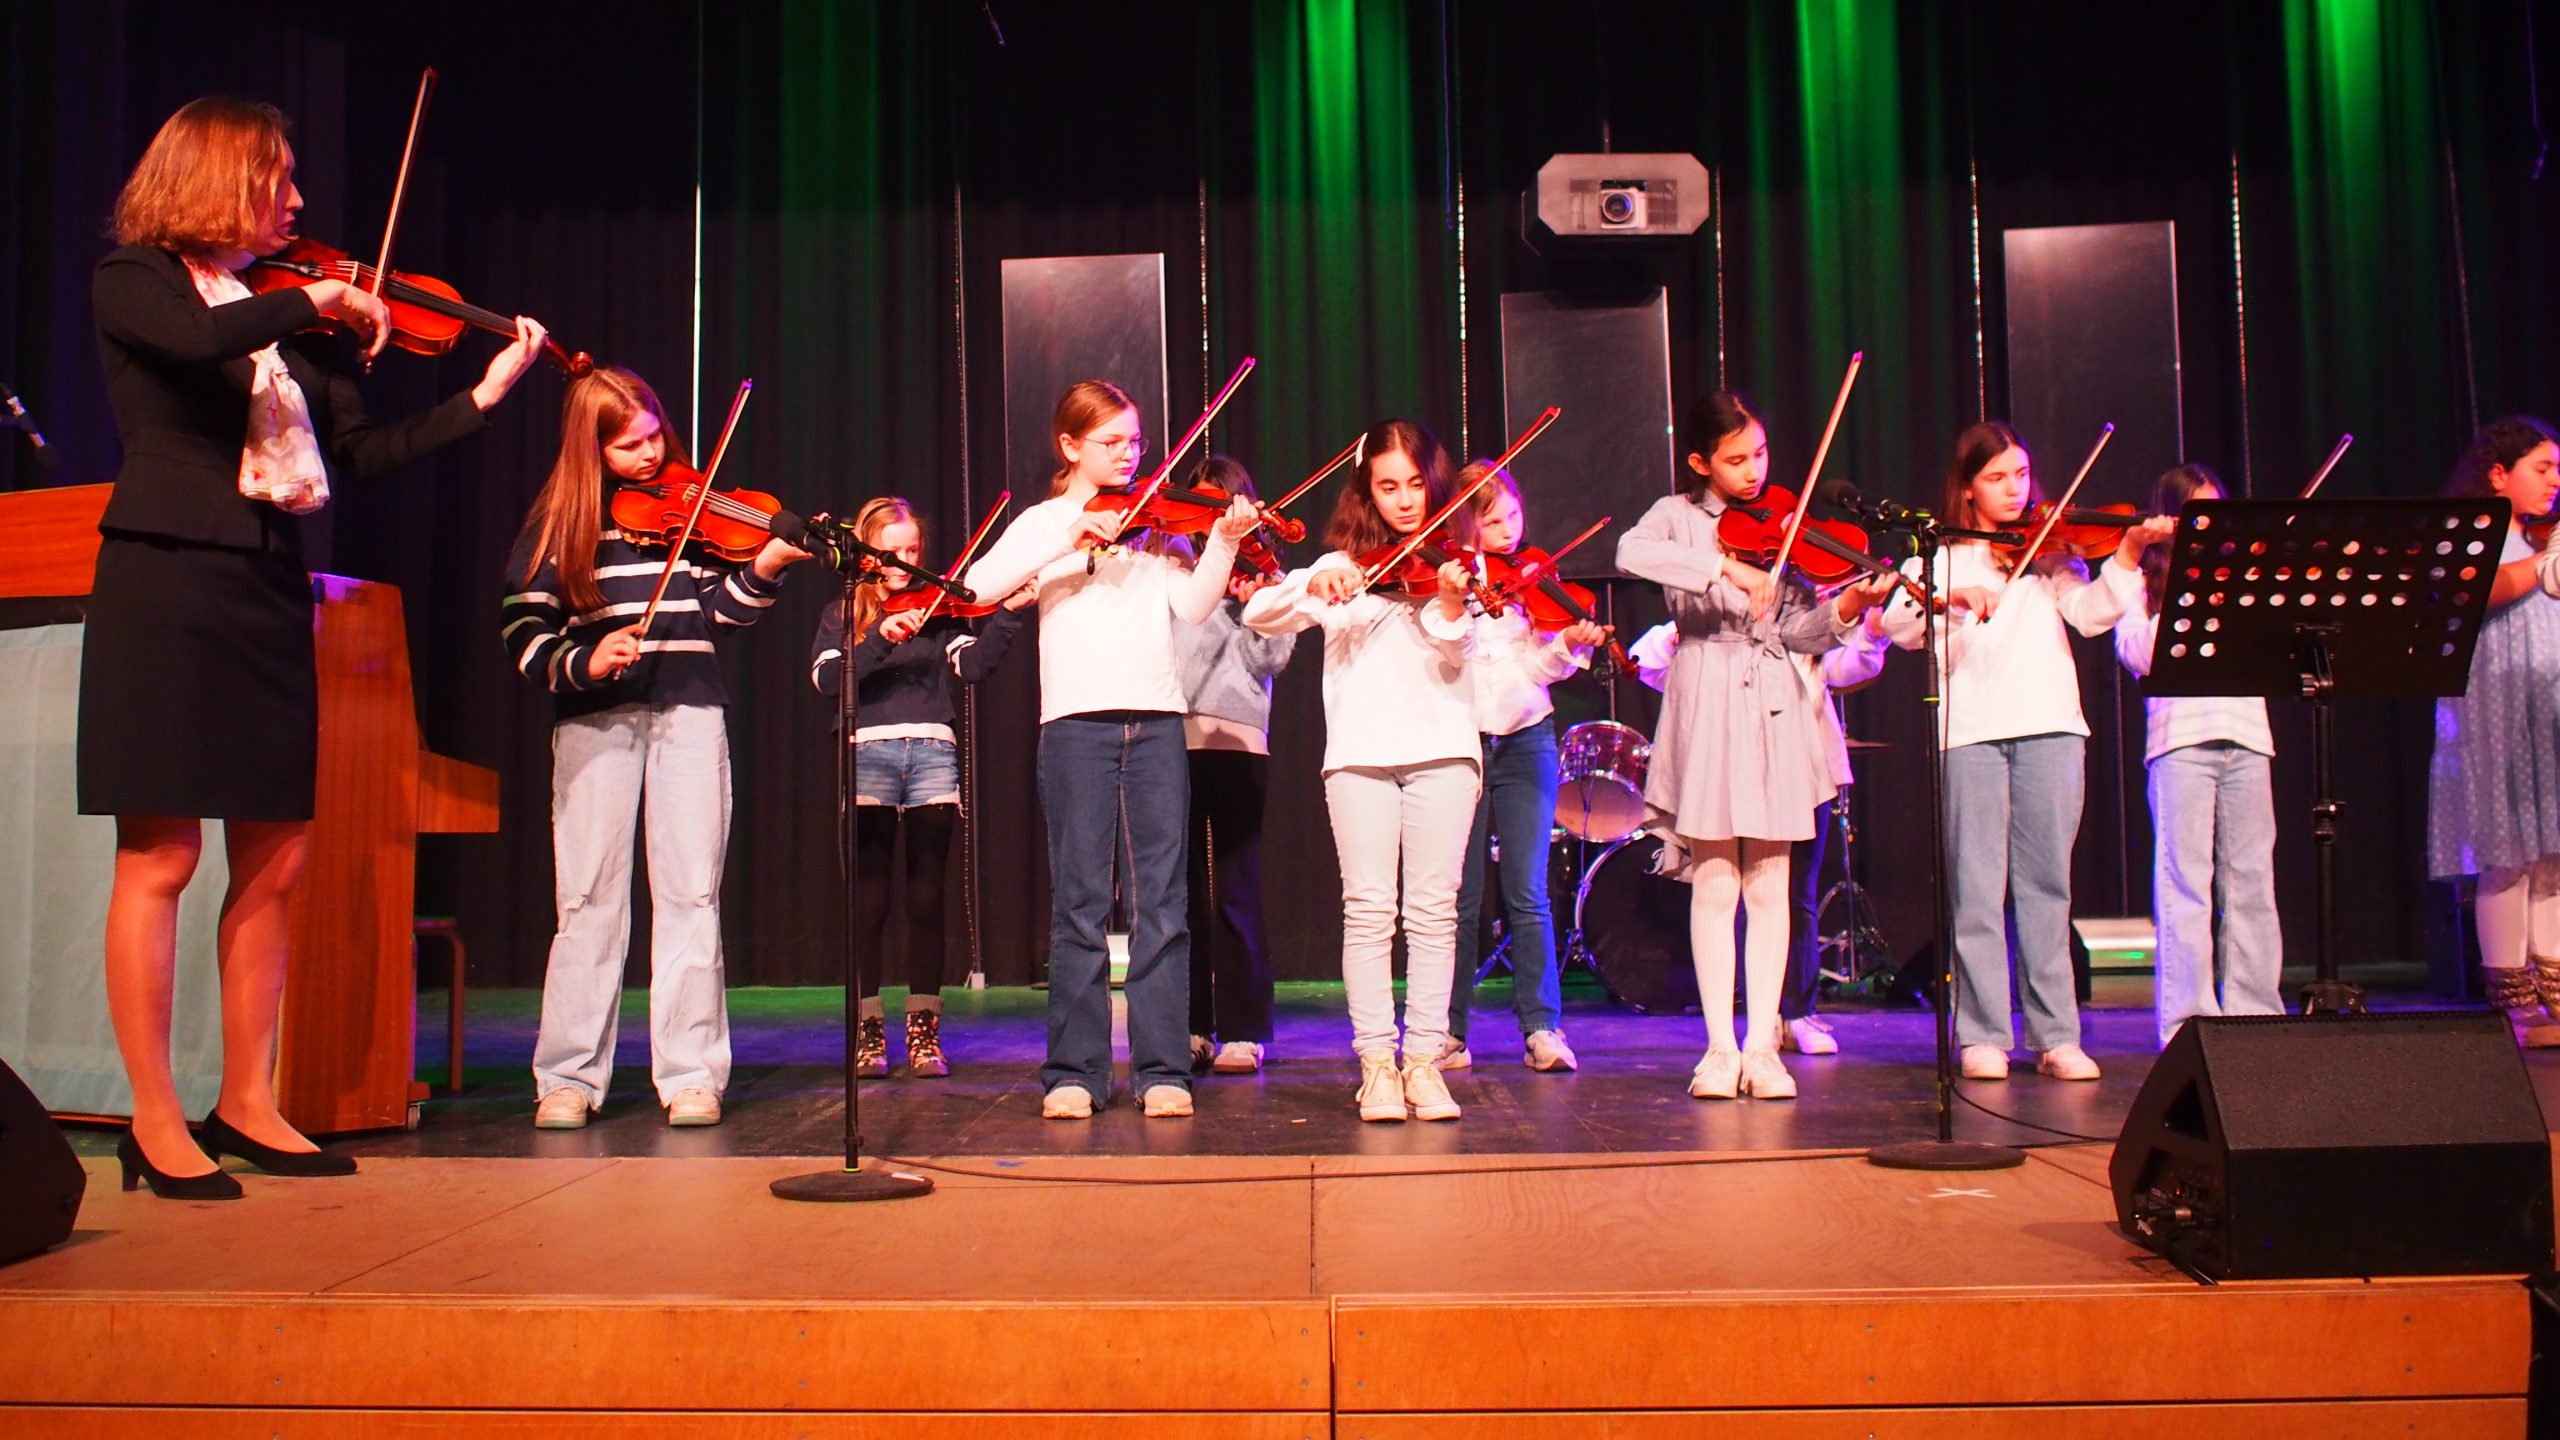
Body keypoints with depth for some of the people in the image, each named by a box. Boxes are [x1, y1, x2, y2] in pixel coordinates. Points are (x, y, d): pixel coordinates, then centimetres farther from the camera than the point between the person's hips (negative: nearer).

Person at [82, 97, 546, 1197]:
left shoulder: (284, 313, 16)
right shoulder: (133, 283, 0)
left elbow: (356, 455, 9)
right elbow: (201, 343, -24)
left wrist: (482, 397, 4)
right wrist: (313, 299, -11)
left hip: (268, 591, 6)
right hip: (166, 584, -6)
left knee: (274, 853, 6)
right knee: (159, 856, -4)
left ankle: (247, 1104, 16)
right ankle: (155, 1123, 4)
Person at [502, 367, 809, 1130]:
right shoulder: (559, 520, 5)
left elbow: (722, 607, 2)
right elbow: (521, 625, 0)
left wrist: (763, 568, -16)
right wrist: (582, 663, -16)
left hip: (689, 709, 1)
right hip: (594, 718, -1)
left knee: (691, 893, -1)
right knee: (589, 896, 1)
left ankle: (691, 1075, 5)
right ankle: (568, 1077, 10)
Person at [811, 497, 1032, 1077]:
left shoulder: (936, 610, 13)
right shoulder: (842, 615, 12)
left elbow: (973, 664, -3)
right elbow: (828, 679, -6)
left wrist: (1007, 615, -15)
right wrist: (881, 639, -17)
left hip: (932, 752, 1)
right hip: (868, 754, -1)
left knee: (927, 888, -1)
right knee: (872, 890, -3)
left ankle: (924, 1025, 5)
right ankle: (869, 1025, 6)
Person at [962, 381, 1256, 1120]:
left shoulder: (1156, 521, 15)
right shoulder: (1044, 521, 10)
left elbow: (1193, 607, 2)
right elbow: (978, 584, -7)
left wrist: (1224, 541, -13)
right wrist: (1069, 540, -14)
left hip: (1157, 720, 2)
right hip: (1077, 721, -2)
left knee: (1161, 900, 1)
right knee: (1081, 901, 0)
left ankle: (1163, 1068, 7)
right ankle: (1075, 1071, 8)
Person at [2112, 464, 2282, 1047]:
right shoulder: (2146, 578, 10)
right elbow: (2136, 650, -5)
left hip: (2245, 732, 4)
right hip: (2180, 733, -4)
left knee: (2250, 877, 3)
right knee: (2186, 879, -5)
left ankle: (2254, 1011, 8)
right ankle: (2188, 1017, -3)